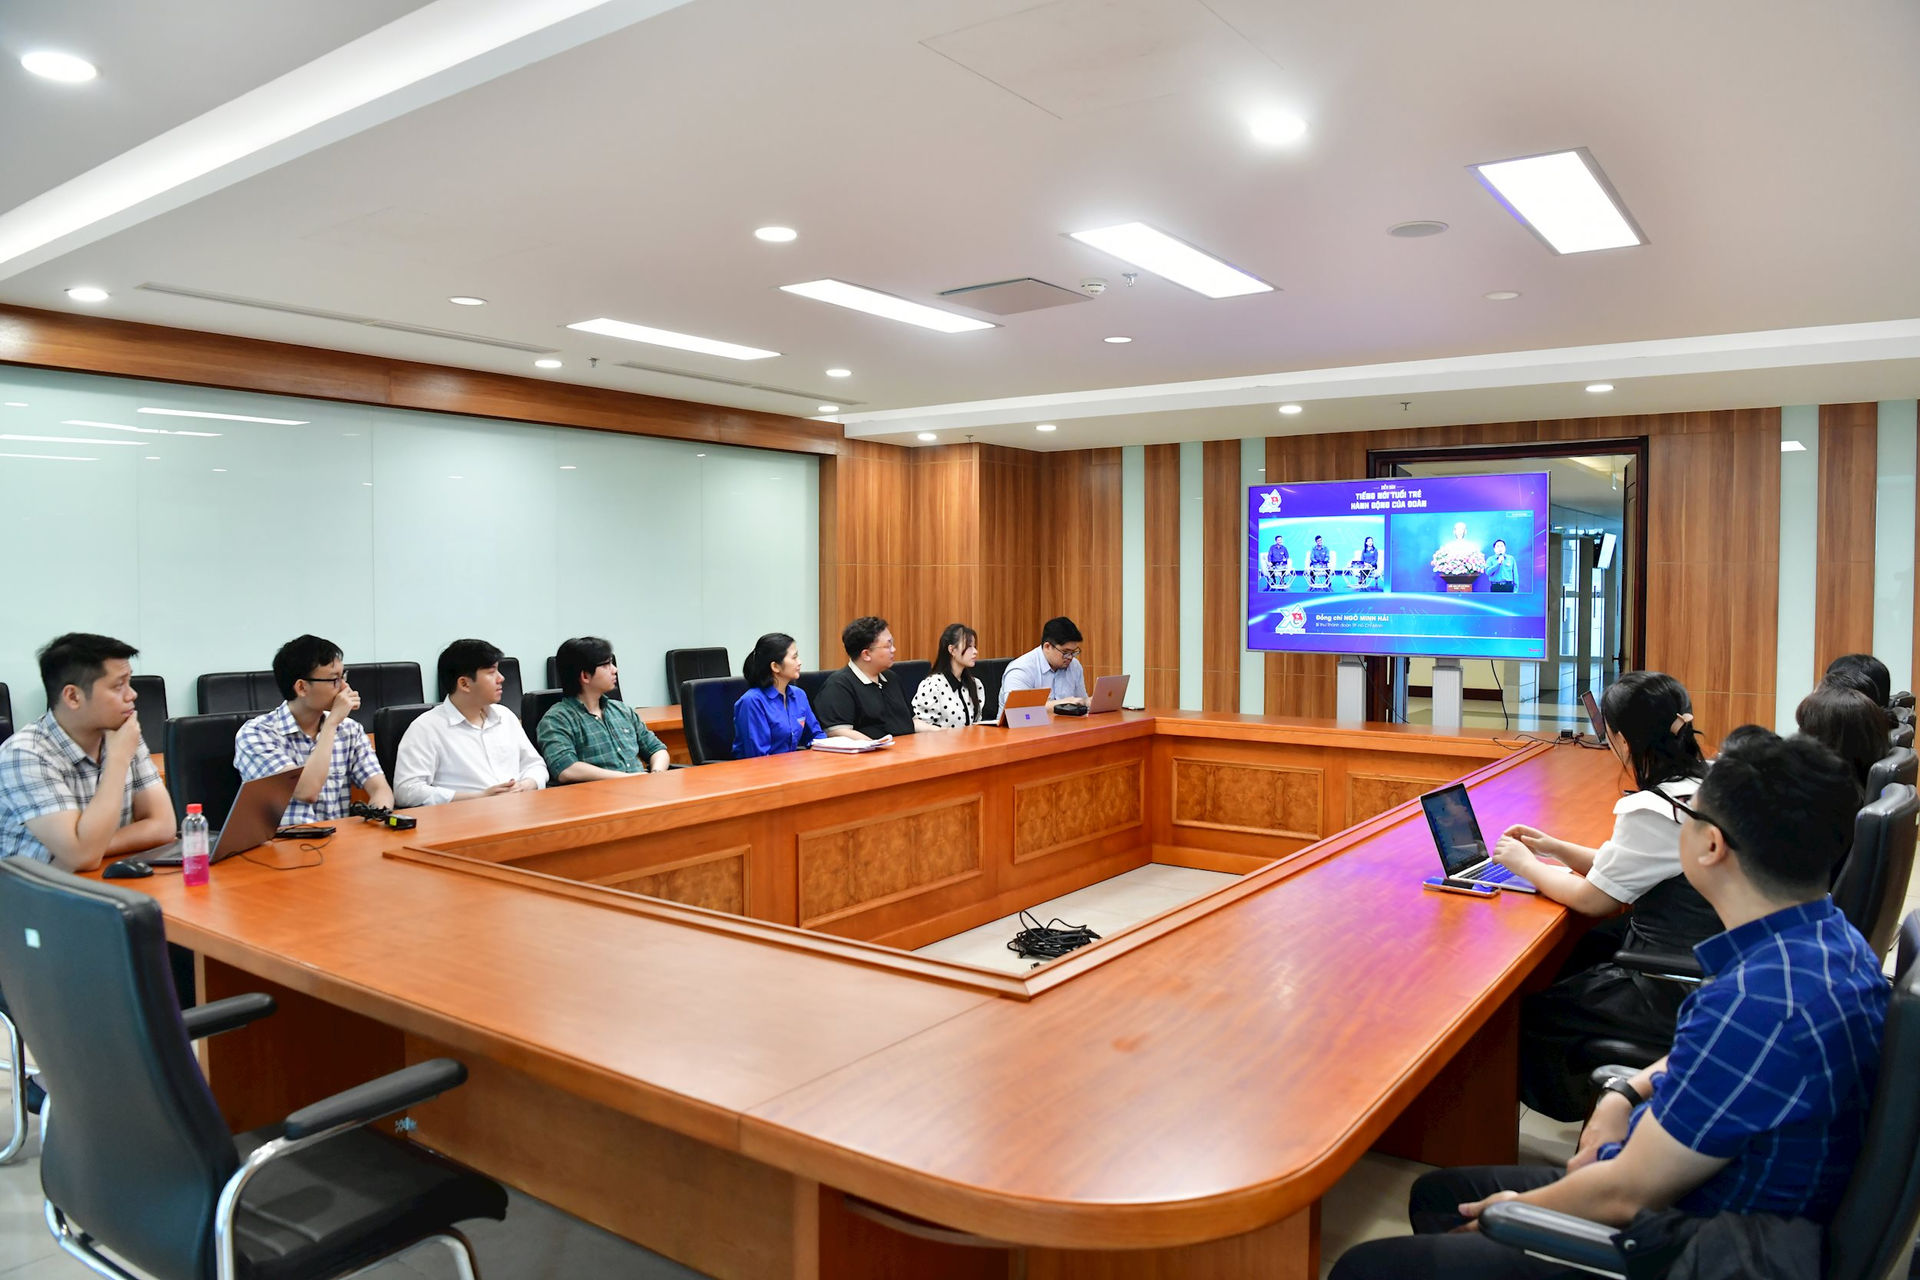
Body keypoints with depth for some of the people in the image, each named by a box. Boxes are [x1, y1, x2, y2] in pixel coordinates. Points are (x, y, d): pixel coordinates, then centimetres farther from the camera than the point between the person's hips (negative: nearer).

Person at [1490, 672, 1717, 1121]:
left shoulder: (1650, 811, -26)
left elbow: (1591, 899, -13)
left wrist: (1525, 863, 1)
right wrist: (1555, 848, 15)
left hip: (1674, 994, -10)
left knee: (1532, 1013, 4)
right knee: (1582, 949, 27)